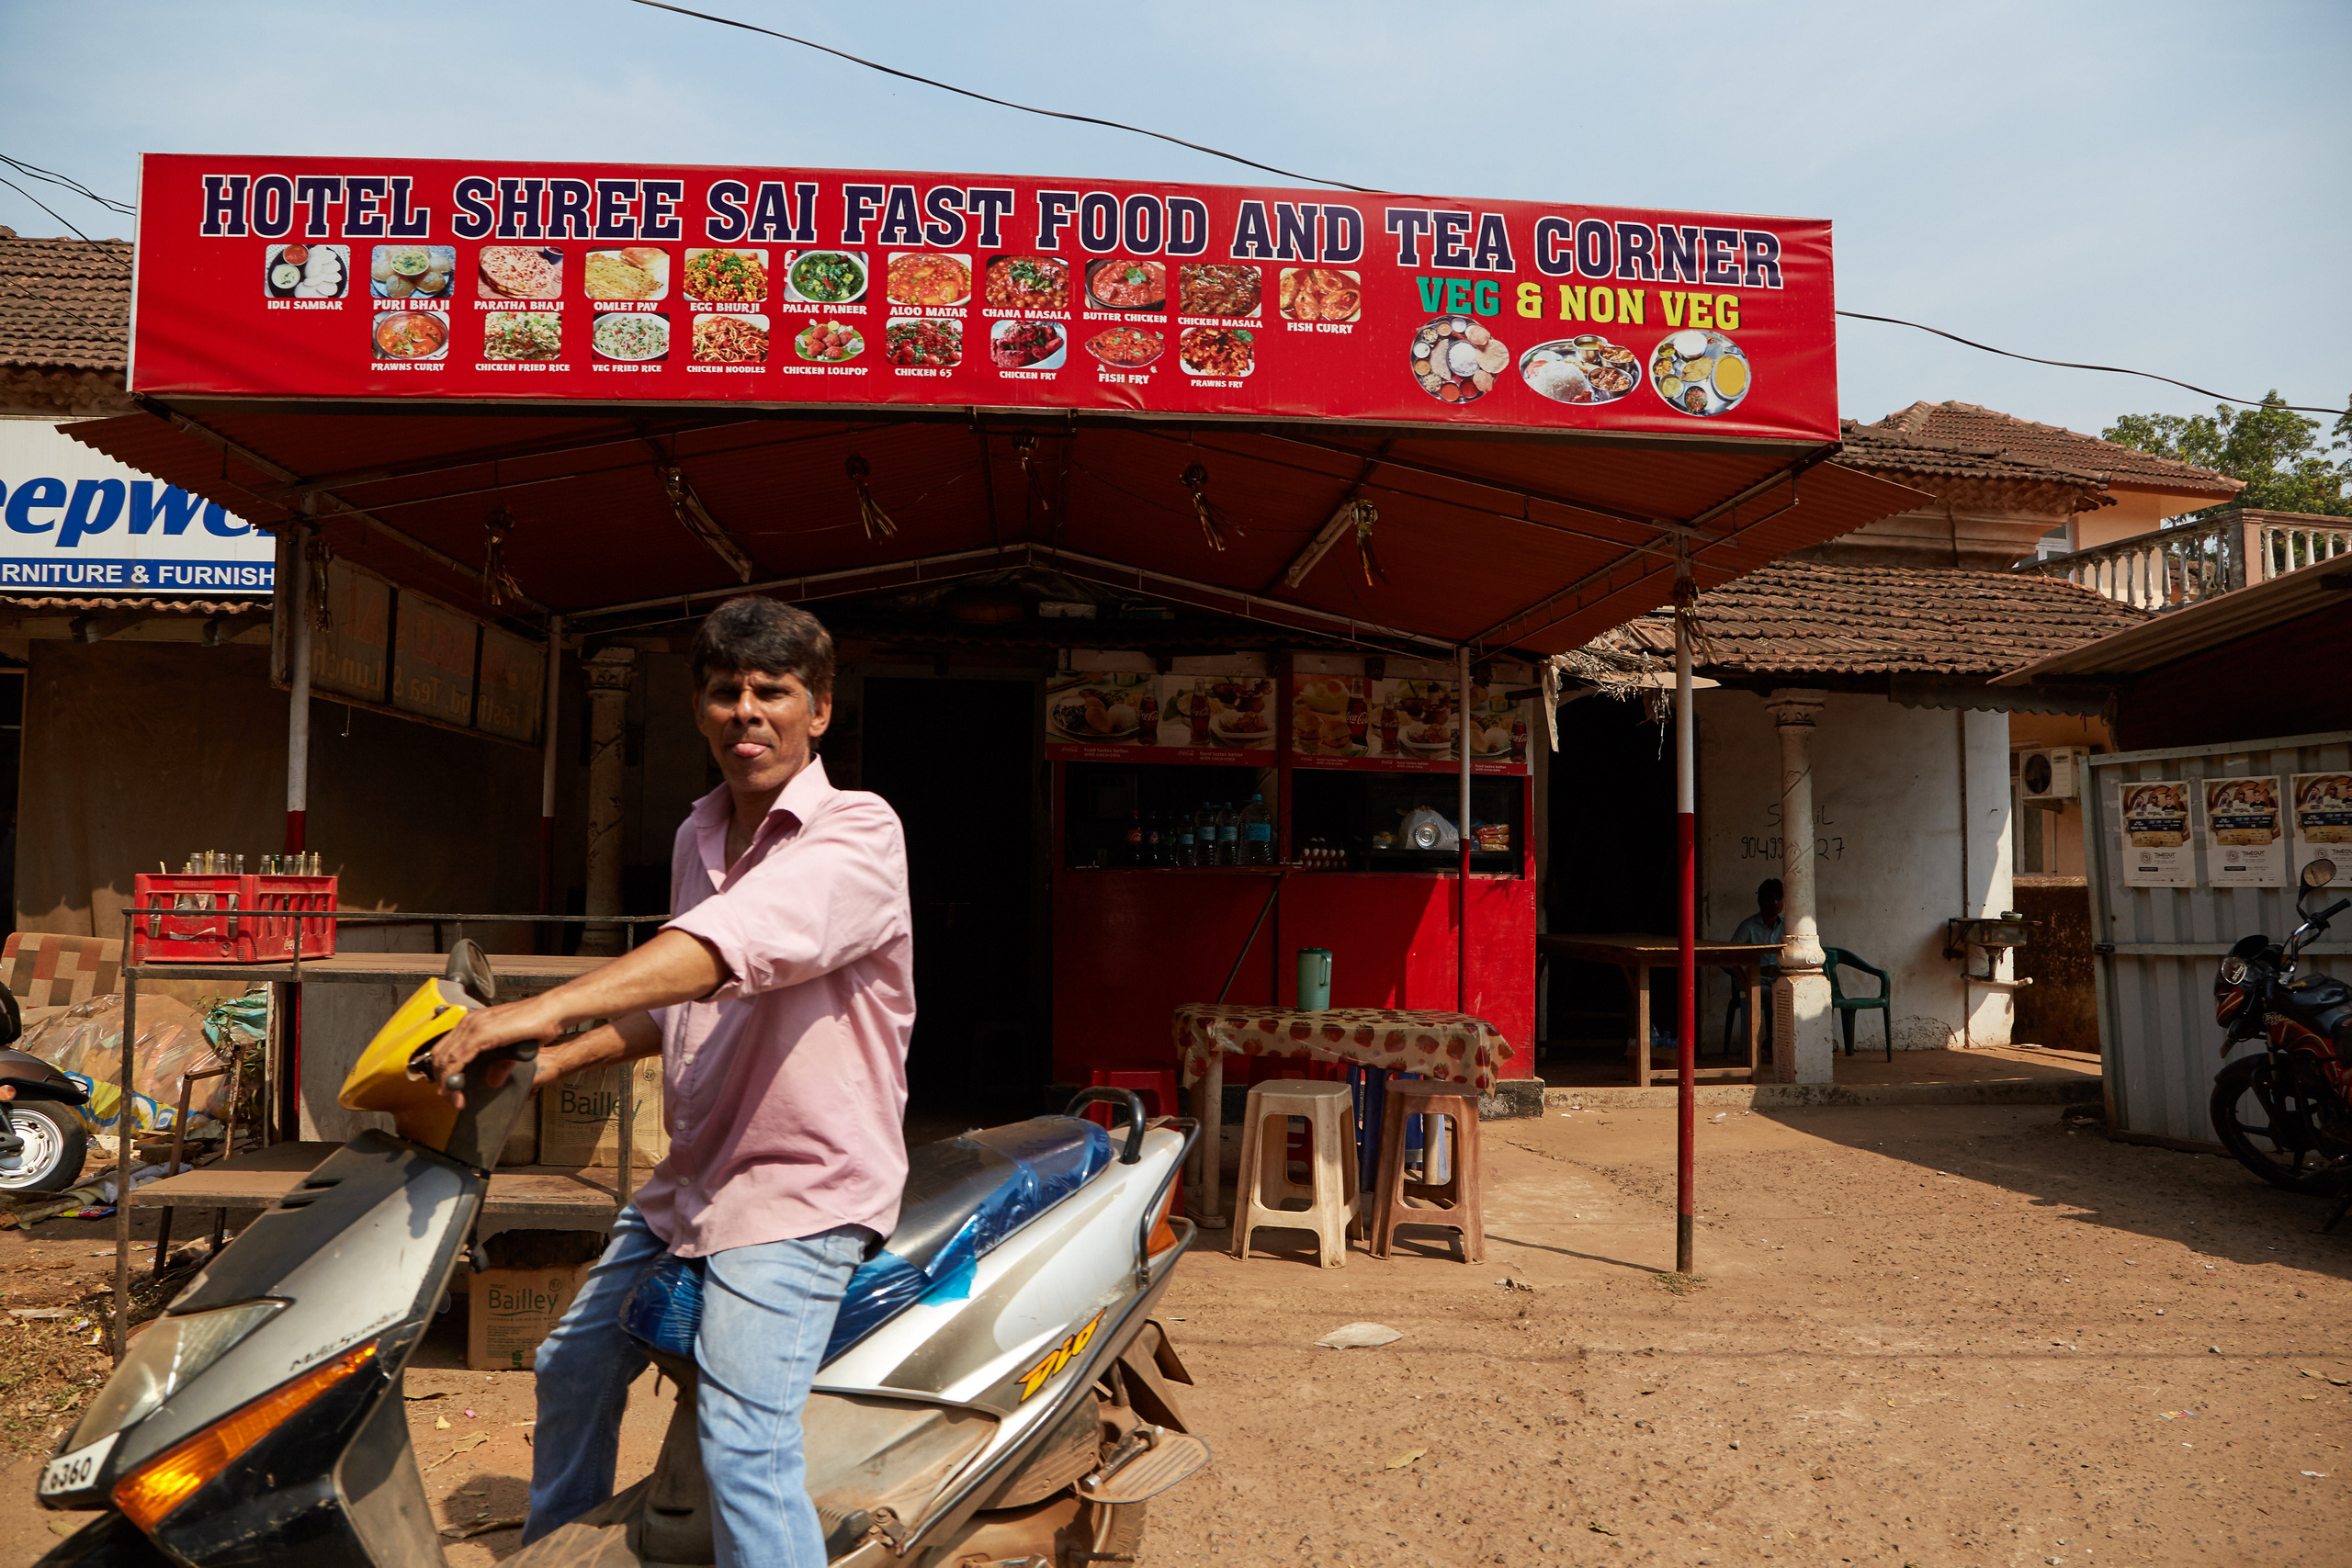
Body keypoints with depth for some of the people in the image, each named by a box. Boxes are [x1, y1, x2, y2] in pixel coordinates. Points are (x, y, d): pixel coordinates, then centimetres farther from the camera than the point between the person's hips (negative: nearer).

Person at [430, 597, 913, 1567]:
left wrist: (548, 1009, -44)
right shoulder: (697, 835, 9)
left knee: (742, 1445, -20)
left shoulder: (857, 832, -17)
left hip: (804, 1186, -9)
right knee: (574, 1368, 23)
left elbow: (743, 941, -36)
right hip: (687, 1180, 9)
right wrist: (562, 1059, 10)